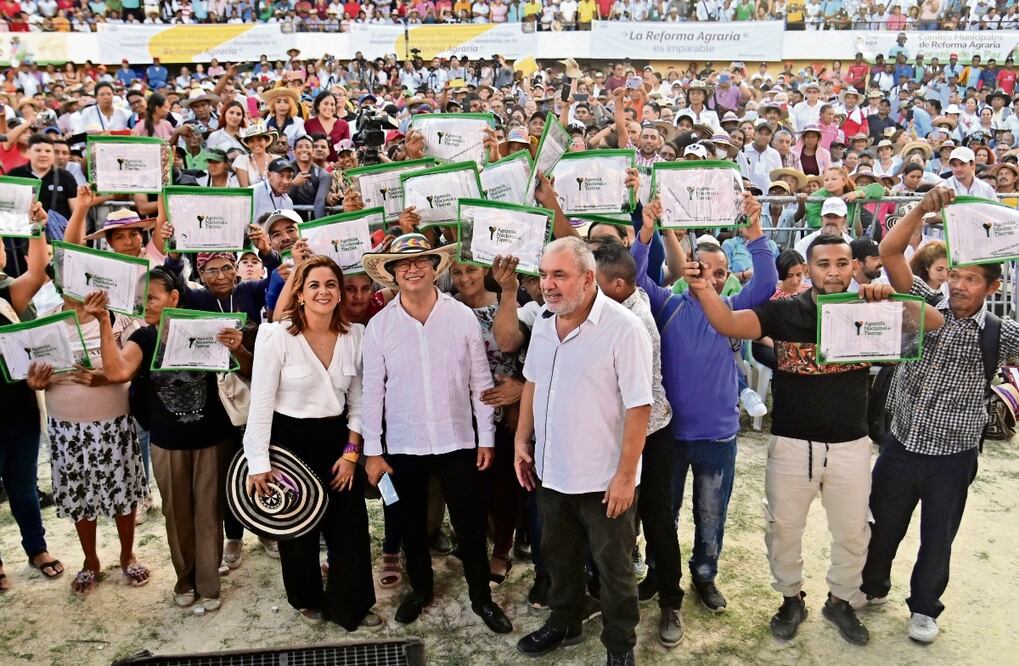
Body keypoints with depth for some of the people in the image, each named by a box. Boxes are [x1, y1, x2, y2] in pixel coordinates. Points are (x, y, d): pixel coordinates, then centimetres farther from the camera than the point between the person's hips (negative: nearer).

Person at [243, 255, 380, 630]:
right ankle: (307, 600, 38)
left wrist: (351, 450, -2)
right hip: (290, 441, -3)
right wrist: (259, 463, -15)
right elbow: (261, 403, -13)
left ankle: (350, 606, 27)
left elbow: (358, 400, 5)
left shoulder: (355, 335, -2)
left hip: (337, 439, 3)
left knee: (351, 527, 7)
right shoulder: (275, 335, -14)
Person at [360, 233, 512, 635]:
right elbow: (372, 391, -2)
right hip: (403, 445, 1)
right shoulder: (378, 326, -6)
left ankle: (481, 597, 28)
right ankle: (420, 588, 39)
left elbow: (481, 382, -2)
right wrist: (372, 451, -2)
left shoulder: (463, 316, -7)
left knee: (470, 524, 9)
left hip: (457, 440, -1)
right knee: (412, 523, 18)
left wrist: (486, 438, -1)